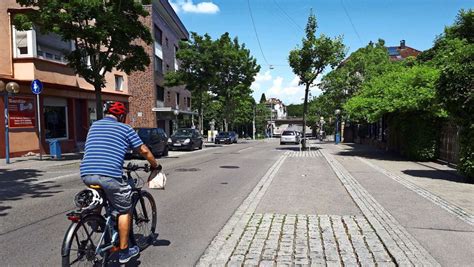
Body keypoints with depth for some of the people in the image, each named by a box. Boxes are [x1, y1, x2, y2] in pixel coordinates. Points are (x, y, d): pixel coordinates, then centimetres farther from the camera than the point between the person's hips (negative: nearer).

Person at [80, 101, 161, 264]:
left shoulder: (94, 125, 23)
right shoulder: (125, 128, 8)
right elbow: (144, 151, 11)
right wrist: (155, 166, 26)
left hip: (86, 174, 6)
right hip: (109, 175, -6)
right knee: (124, 211, 11)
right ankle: (124, 252, 17)